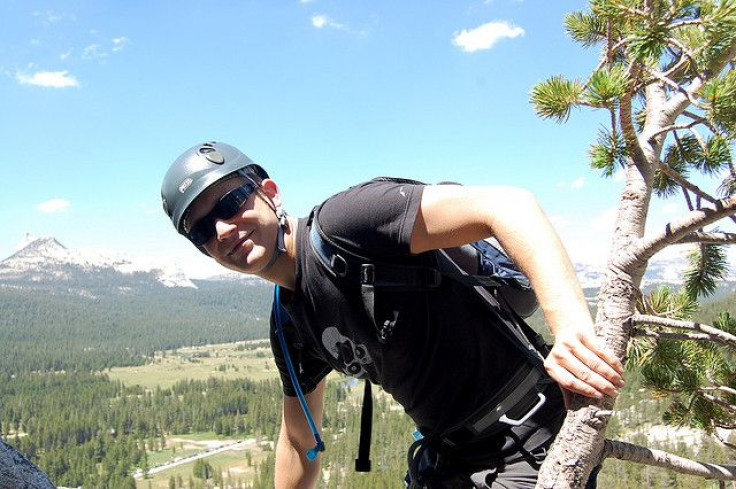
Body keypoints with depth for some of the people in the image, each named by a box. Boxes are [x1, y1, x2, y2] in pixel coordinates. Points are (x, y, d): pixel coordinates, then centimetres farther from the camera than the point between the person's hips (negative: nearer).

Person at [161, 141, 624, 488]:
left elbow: (504, 203, -31)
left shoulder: (340, 222, -21)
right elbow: (300, 441, 18)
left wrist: (570, 324, -42)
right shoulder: (290, 326, 5)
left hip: (526, 443, -7)